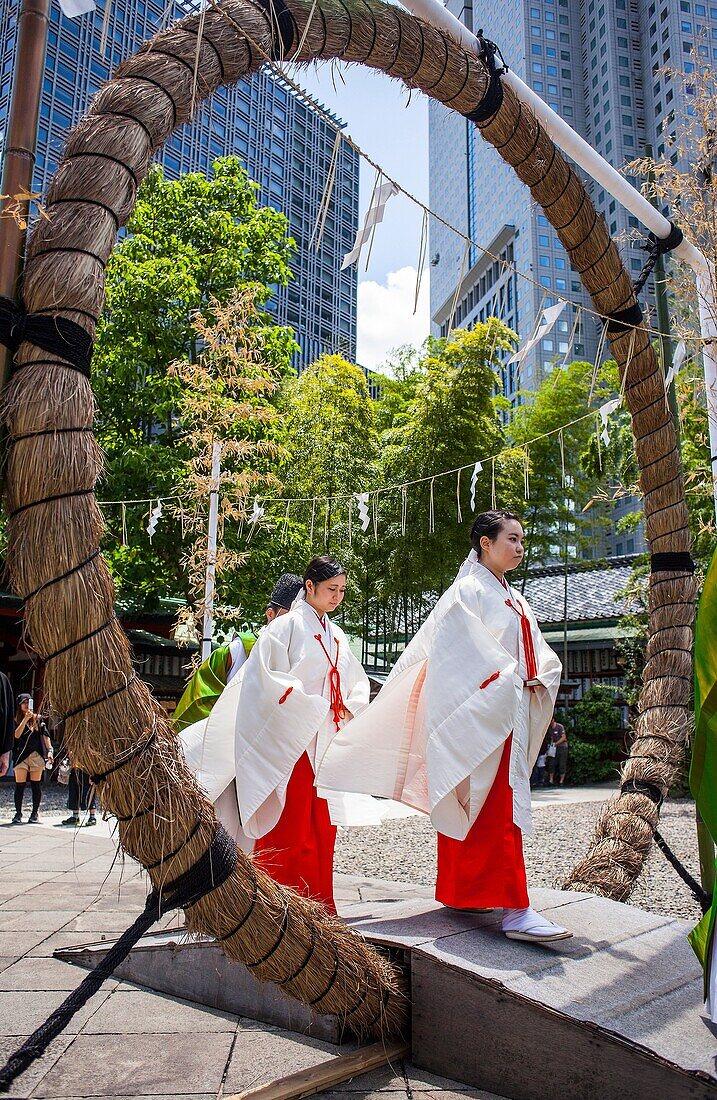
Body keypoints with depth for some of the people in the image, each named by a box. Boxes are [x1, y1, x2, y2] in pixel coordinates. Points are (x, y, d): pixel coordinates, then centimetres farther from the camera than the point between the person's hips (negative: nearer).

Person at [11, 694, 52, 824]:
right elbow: (16, 735, -11)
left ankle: (35, 814, 8)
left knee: (36, 785, 1)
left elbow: (45, 736, 8)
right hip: (21, 756, -1)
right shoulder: (16, 720, 6)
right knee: (20, 786, -1)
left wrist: (49, 750, -1)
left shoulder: (38, 719, 11)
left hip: (37, 755, 1)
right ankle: (18, 814, 9)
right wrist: (25, 719, -15)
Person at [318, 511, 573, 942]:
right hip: (480, 715, -9)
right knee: (496, 809, -11)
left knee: (469, 807, 14)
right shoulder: (468, 591, -8)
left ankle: (460, 891, 24)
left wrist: (537, 680, -2)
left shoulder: (515, 600, 18)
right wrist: (509, 679, -15)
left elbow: (542, 655, 17)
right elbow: (467, 652, -18)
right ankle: (515, 910, -10)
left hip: (510, 713, 9)